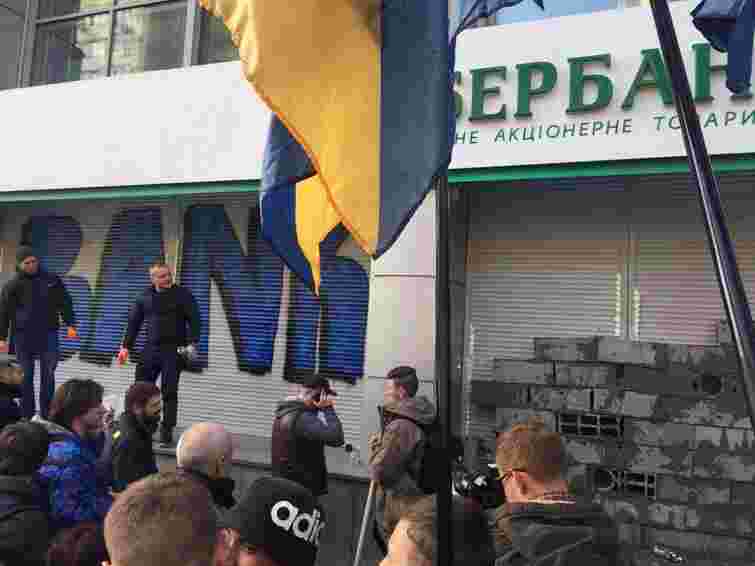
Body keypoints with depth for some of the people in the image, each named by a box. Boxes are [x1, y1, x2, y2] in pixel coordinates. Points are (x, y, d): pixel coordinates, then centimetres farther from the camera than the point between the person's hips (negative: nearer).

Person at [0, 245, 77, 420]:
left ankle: (46, 415, 11)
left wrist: (70, 324, 1)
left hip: (48, 334, 1)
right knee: (25, 376, 5)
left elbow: (65, 303, 9)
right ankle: (28, 415, 14)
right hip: (23, 336, -1)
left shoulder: (52, 280, 6)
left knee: (48, 375, 2)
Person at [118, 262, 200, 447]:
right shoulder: (146, 296, 9)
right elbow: (134, 321, 15)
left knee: (169, 391, -1)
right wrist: (126, 346, 12)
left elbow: (194, 319, -6)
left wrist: (193, 342, -17)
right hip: (151, 348, 4)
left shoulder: (182, 294, -2)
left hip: (174, 350, -4)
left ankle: (167, 431, 7)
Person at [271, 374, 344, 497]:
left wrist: (322, 410, 6)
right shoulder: (303, 418, -22)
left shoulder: (285, 412, 8)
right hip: (302, 489, -10)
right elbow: (336, 437, -31)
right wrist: (328, 409, -20)